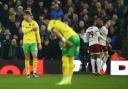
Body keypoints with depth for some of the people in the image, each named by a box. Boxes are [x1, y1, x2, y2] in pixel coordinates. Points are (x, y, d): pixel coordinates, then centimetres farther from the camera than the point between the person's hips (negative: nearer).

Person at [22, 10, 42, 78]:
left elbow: (37, 34, 4)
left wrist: (39, 43, 3)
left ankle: (34, 72, -11)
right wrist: (32, 28, -15)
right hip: (26, 42, 1)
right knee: (27, 58, 4)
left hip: (33, 42, -1)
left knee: (35, 56, -16)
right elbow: (24, 31, -11)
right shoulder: (24, 22, 4)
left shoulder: (34, 23, 1)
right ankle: (28, 73, 10)